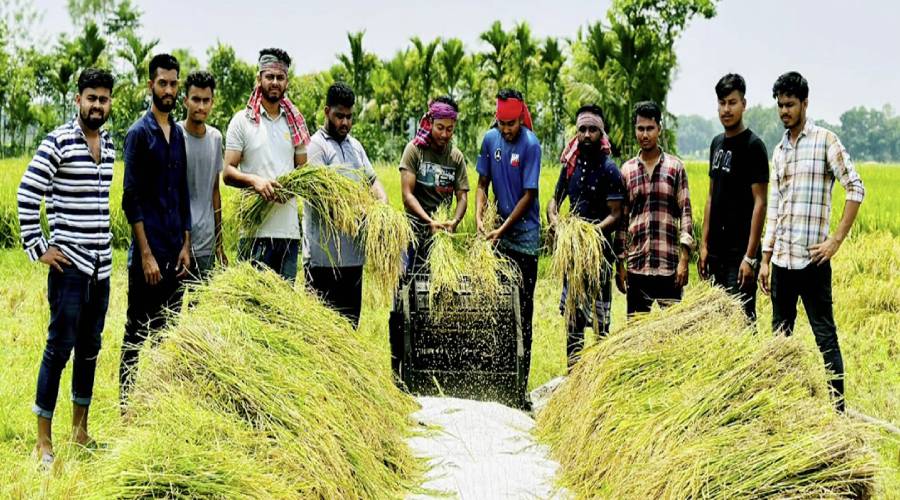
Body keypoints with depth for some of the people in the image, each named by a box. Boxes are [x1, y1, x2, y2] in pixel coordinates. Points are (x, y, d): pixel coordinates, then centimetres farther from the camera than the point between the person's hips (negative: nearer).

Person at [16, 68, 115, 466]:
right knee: (60, 347, -5)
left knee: (90, 347, 12)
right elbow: (27, 196, -11)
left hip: (101, 264, 7)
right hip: (68, 263, -7)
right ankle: (43, 440, 1)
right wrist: (38, 249, -11)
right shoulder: (57, 143, -10)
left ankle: (80, 431, 23)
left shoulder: (109, 145, 11)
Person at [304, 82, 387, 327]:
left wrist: (383, 204, -7)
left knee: (351, 319, 12)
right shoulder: (316, 145, -5)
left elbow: (372, 179, 16)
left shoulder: (355, 145, 19)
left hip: (353, 250, 8)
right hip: (325, 254, -8)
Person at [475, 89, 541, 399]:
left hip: (524, 236, -5)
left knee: (522, 308, -1)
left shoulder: (530, 145, -11)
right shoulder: (490, 139, 4)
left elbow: (529, 195, -11)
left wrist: (502, 230, -13)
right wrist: (479, 217, -6)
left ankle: (520, 385, 4)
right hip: (497, 236, 5)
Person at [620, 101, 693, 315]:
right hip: (636, 265, 2)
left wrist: (684, 259, -7)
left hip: (669, 265, -2)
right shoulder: (627, 170, 8)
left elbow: (685, 213, 0)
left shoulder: (675, 167, 2)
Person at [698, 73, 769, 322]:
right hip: (717, 252, 8)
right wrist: (704, 245, 12)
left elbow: (760, 202, -13)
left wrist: (750, 257, -18)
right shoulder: (717, 143, 14)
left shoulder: (753, 146, -9)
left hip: (740, 252, -8)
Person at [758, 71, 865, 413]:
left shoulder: (825, 140, -3)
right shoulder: (779, 151, 16)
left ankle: (838, 409, -1)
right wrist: (765, 259, 13)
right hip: (781, 260, 7)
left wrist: (837, 239, -12)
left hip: (812, 258, -7)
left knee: (825, 335, -5)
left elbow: (855, 189, -8)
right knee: (780, 335, 11)